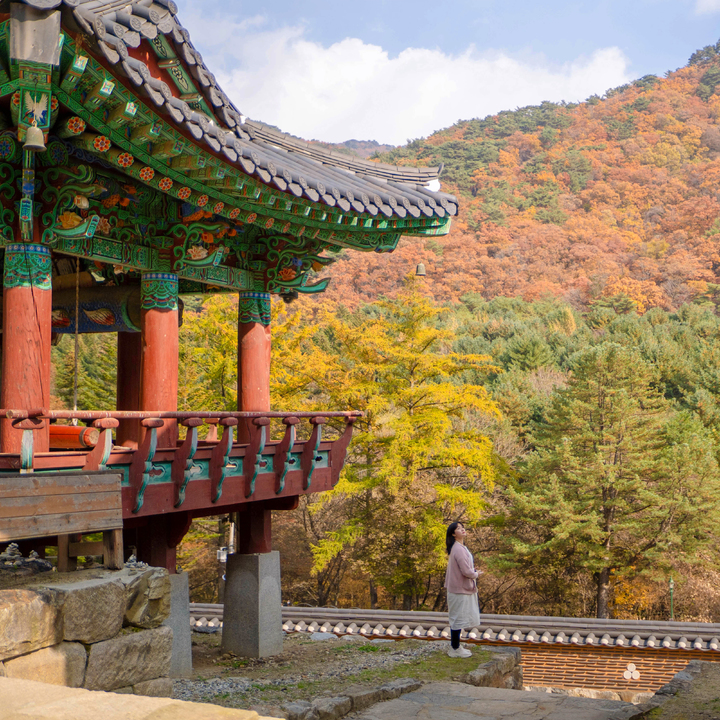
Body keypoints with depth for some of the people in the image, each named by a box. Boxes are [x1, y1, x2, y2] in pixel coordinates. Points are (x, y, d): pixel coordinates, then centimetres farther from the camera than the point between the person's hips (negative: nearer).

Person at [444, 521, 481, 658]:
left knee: (458, 619, 17)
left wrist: (472, 570, 5)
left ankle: (455, 647, 26)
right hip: (460, 590, -10)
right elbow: (466, 572, -24)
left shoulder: (460, 547, 11)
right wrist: (476, 574, -4)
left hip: (461, 588, 10)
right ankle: (455, 649, 7)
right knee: (458, 618, -1)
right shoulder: (459, 549, -22)